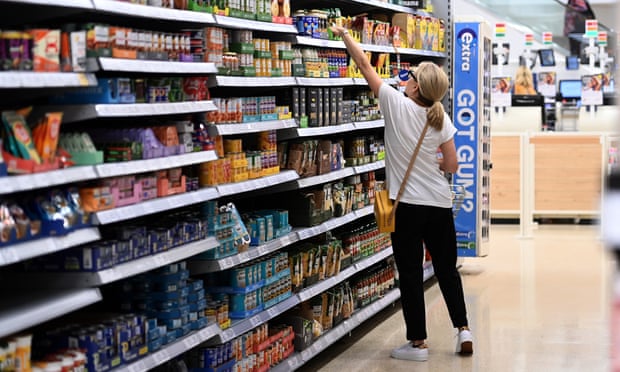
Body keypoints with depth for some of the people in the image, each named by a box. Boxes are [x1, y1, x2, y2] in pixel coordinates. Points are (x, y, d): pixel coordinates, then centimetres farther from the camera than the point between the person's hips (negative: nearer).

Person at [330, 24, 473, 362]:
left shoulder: (396, 104, -10)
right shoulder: (441, 119, -1)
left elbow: (365, 66, 1)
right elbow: (452, 166, 1)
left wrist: (344, 34, 12)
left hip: (407, 205, -4)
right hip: (439, 205, 4)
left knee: (410, 274, 4)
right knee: (447, 269, 17)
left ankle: (417, 343, 8)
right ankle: (463, 329, 17)